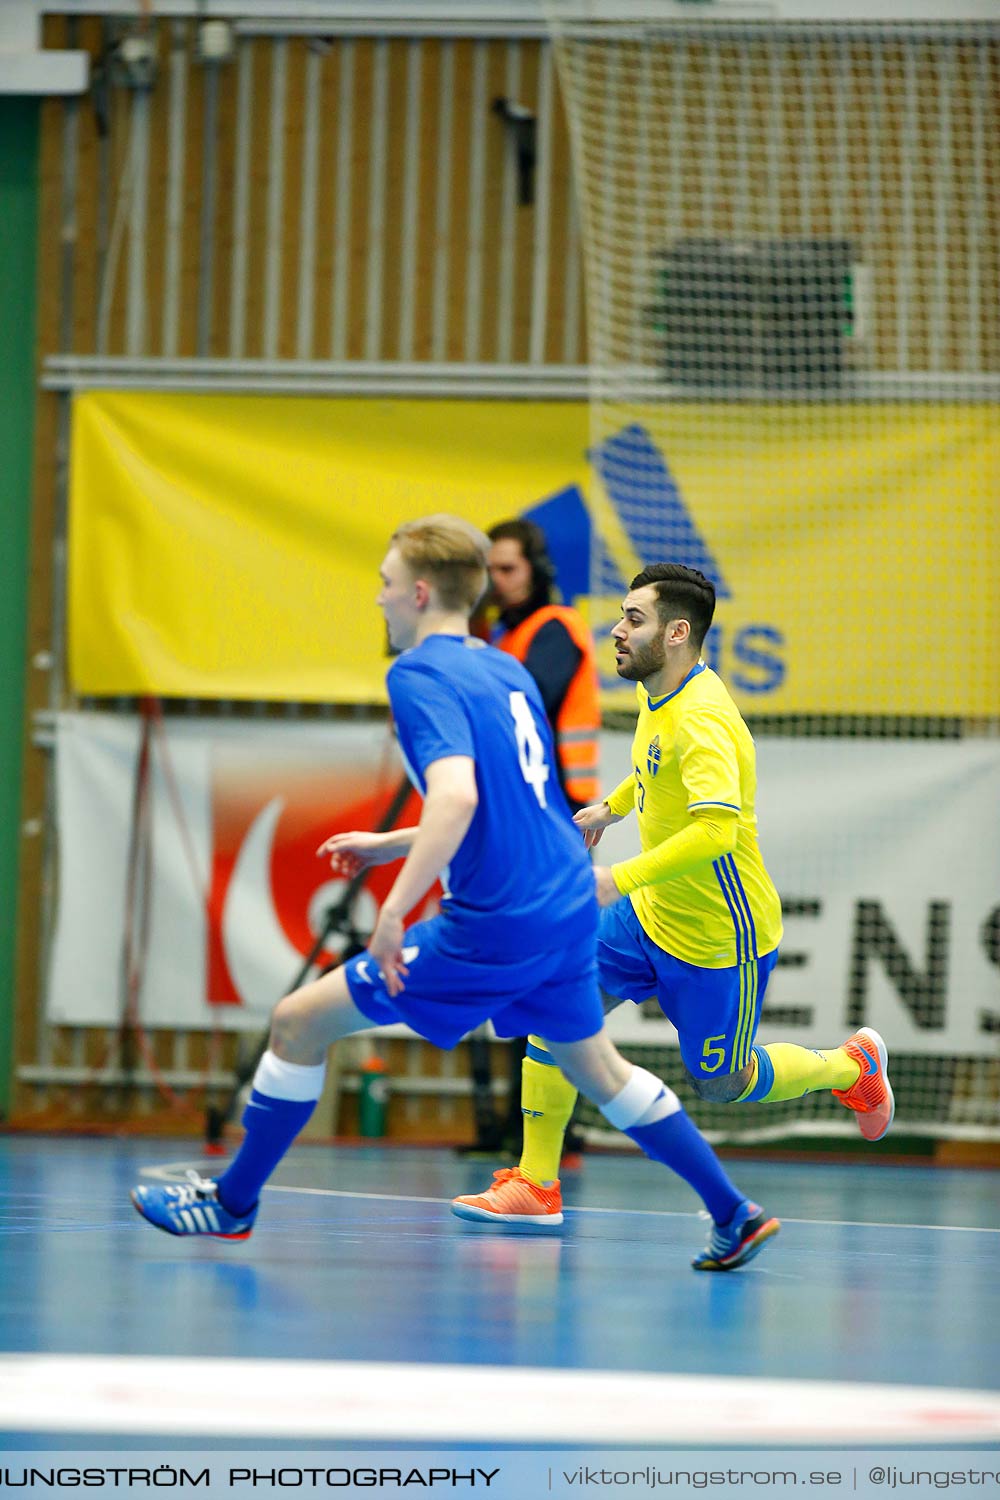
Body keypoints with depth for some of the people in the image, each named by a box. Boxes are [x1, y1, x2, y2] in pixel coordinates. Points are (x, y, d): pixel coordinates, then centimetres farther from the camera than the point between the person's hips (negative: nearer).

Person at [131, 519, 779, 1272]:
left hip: (494, 926, -8)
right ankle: (735, 1214, 28)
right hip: (569, 906, 8)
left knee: (300, 1021, 2)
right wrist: (393, 843, 27)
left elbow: (457, 796, -29)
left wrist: (395, 911, -31)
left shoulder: (420, 674, -12)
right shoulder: (506, 670, 13)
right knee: (596, 1066, 27)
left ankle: (233, 1201, 12)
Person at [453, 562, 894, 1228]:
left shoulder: (702, 721, -29)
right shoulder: (658, 695, 0)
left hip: (721, 942, -8)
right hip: (652, 918, 8)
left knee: (721, 1083, 8)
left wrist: (620, 879, -42)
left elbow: (716, 830, -41)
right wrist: (611, 805, 22)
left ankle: (853, 1064, 35)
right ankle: (536, 1185, 1)